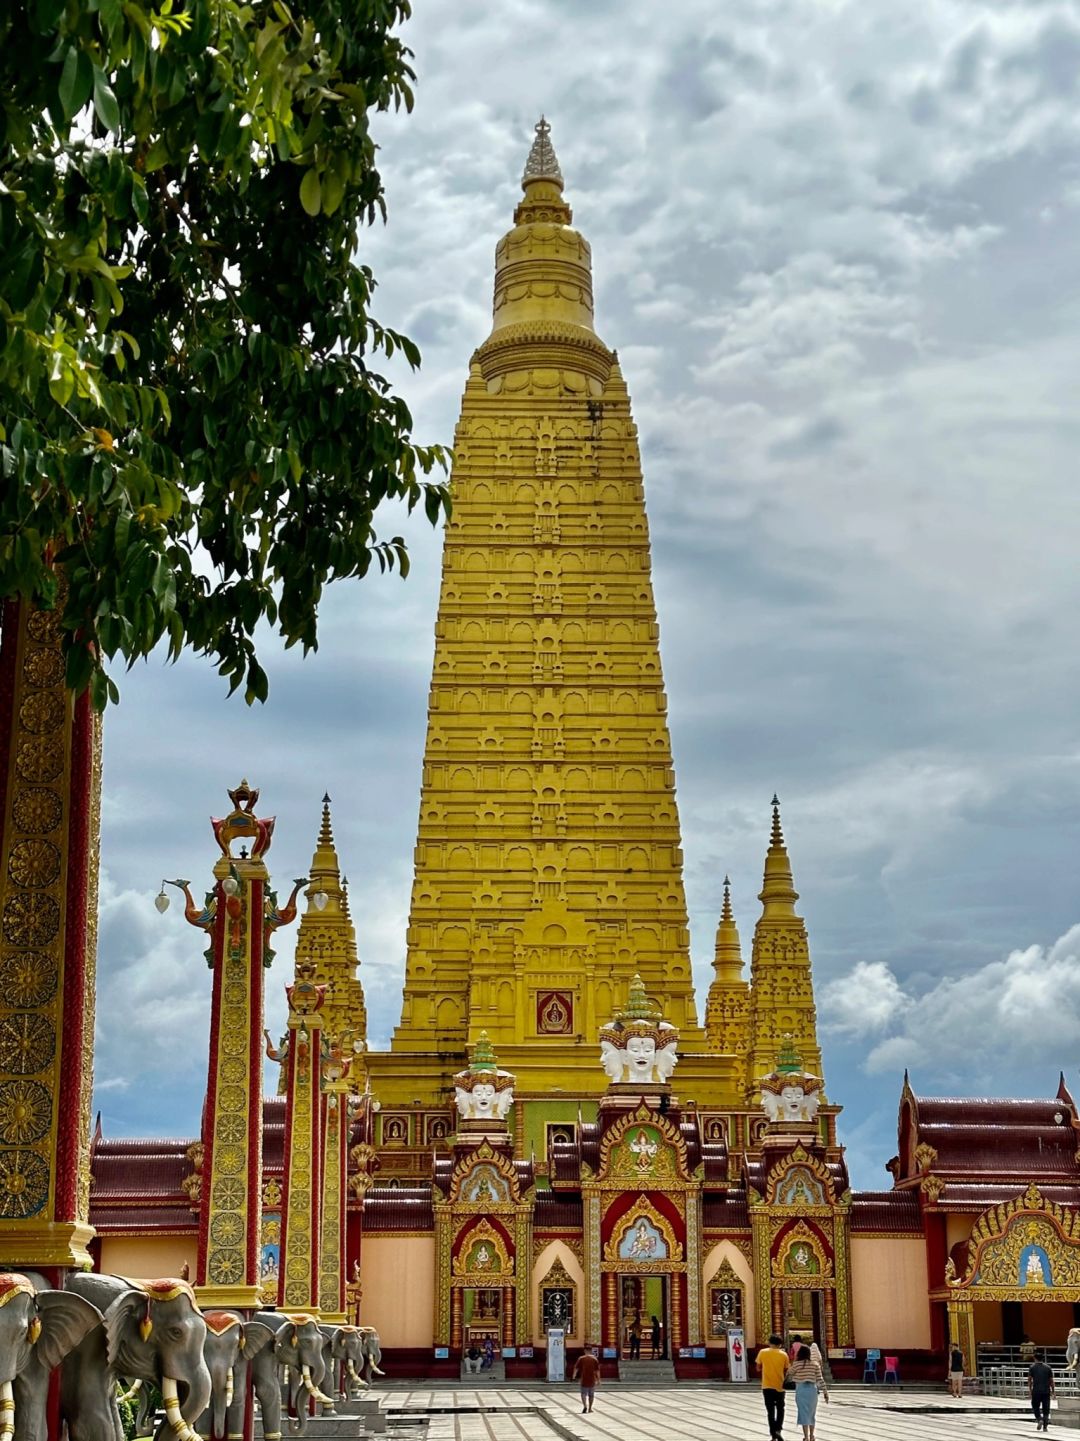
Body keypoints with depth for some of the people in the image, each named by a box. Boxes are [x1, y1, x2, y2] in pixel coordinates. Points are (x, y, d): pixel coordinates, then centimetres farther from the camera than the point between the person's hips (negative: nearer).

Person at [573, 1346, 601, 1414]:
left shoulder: (581, 1358, 0)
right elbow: (597, 1370, 2)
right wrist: (598, 1380, 6)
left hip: (584, 1380, -1)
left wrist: (573, 1376, 11)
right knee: (591, 1394, 14)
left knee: (583, 1394, 1)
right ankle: (590, 1408, 17)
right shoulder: (594, 1359, 2)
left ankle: (585, 1406, -22)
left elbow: (576, 1368, 0)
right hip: (592, 1380, 2)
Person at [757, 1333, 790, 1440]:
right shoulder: (783, 1354, -4)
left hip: (767, 1386, 0)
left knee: (770, 1411, 6)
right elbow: (786, 1371, 1)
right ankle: (778, 1429, 1)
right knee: (780, 1409, 18)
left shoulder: (762, 1352, -3)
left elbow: (758, 1368, 5)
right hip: (779, 1386, 0)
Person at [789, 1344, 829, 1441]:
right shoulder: (815, 1364, 2)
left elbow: (789, 1376, 6)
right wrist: (825, 1392, 3)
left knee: (803, 1413, 0)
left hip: (801, 1390, -3)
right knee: (812, 1413, 18)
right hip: (812, 1389, 3)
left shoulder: (796, 1364, -4)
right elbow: (820, 1379, -1)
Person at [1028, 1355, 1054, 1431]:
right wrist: (1052, 1391, 11)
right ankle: (1045, 1426, 3)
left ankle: (1039, 1419, -13)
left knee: (1035, 1406, 11)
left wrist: (1029, 1389, 2)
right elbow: (1051, 1380, 5)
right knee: (1046, 1409, 6)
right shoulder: (1047, 1367, 6)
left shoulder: (1032, 1367, 1)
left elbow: (1029, 1379, -4)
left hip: (1036, 1391, -2)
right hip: (1046, 1391, 2)